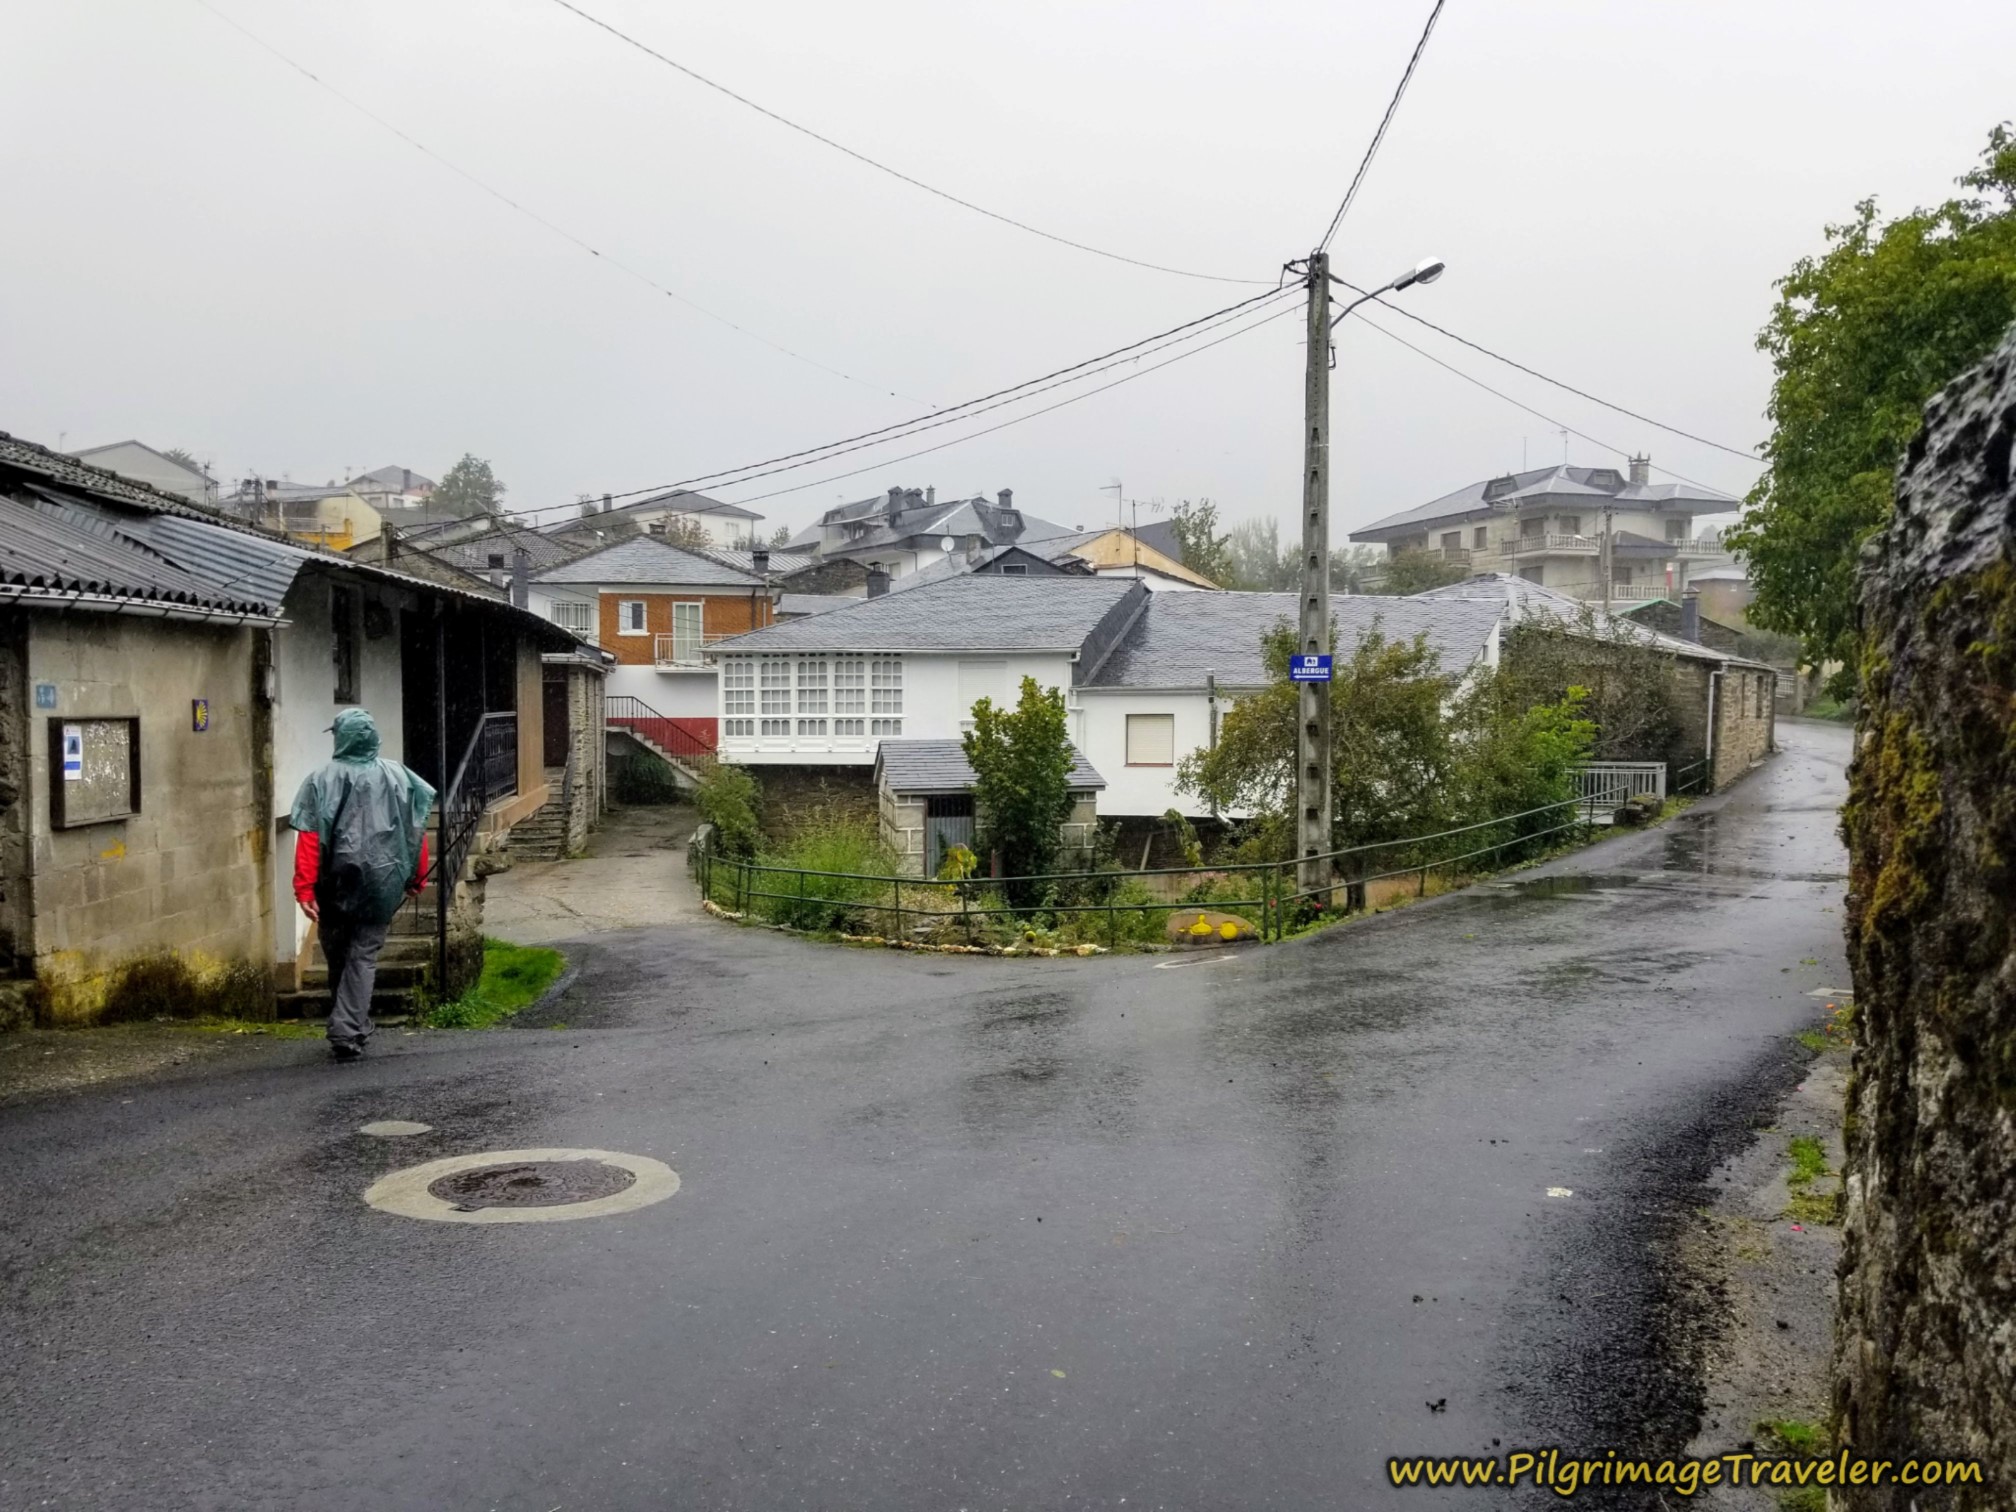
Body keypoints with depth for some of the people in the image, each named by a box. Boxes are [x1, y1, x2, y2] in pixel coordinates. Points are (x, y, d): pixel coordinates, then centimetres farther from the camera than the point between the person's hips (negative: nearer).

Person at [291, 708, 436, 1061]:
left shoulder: (323, 779, -6)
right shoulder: (397, 776, 0)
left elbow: (309, 838, -11)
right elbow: (416, 831, 4)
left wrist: (304, 888, -11)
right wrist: (417, 879, 15)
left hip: (336, 884, 0)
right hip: (382, 883, 1)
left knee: (338, 955, 18)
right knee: (363, 956, 5)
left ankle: (348, 1028, 32)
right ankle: (347, 1032, -4)